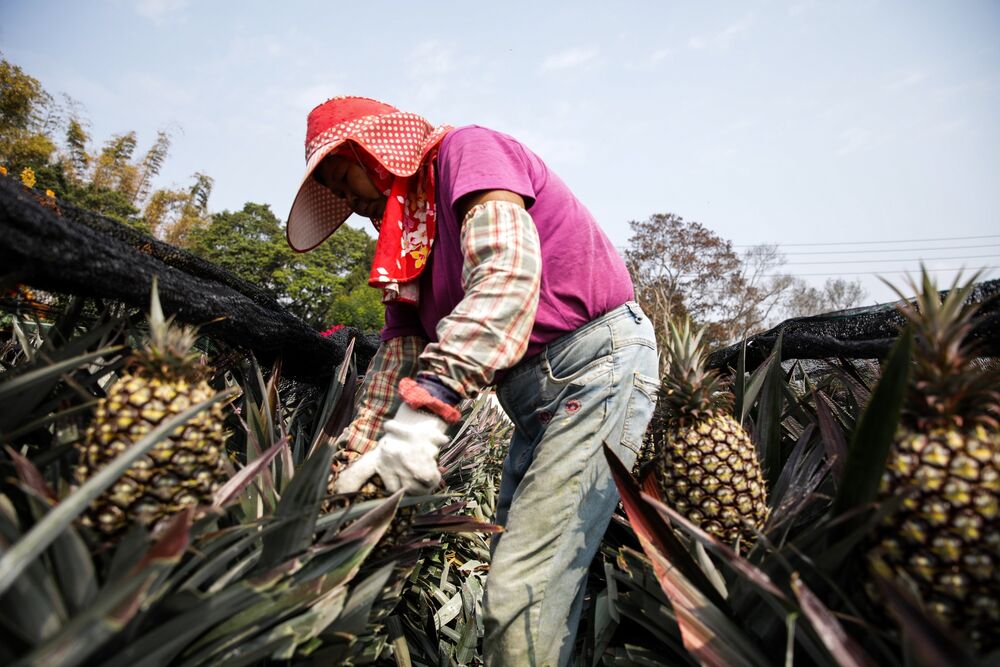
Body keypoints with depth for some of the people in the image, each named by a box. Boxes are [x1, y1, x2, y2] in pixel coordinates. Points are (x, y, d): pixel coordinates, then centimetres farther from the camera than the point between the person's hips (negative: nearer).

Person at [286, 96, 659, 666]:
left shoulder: (467, 150, -5)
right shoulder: (410, 241, 19)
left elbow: (508, 267, -24)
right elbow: (395, 358, 14)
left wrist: (427, 403, -31)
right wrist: (350, 467, 8)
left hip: (596, 363, -9)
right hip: (534, 399, 9)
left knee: (523, 595, -13)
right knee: (511, 581, 10)